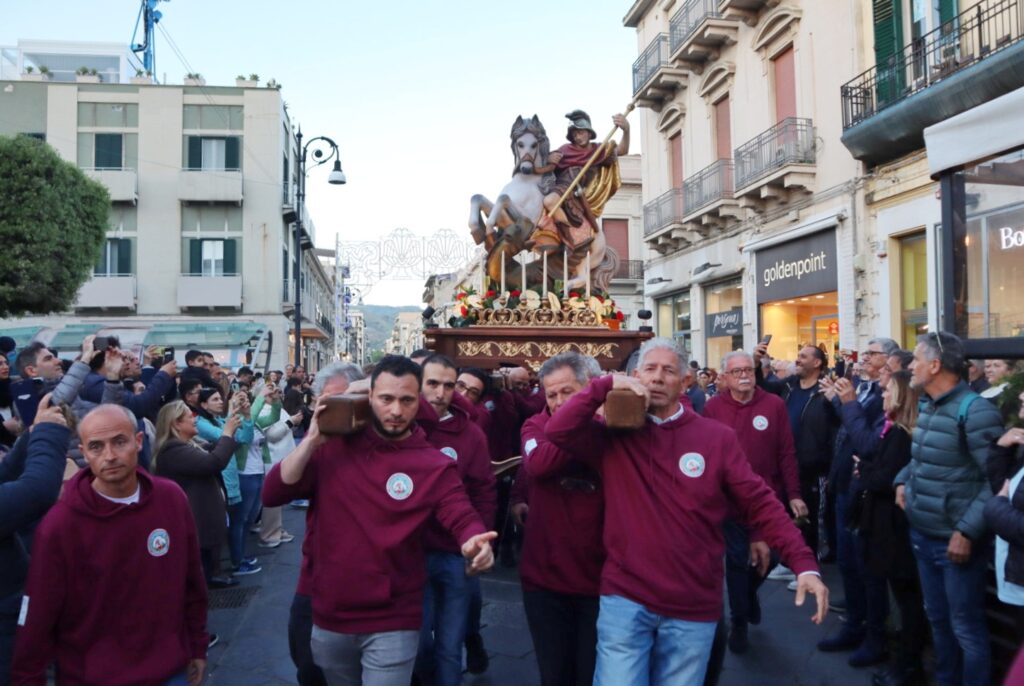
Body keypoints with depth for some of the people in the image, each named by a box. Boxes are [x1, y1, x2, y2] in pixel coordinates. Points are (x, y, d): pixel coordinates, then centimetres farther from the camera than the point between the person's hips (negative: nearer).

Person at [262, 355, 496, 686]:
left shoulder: (435, 465, -9)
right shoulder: (334, 447, -2)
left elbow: (463, 519, -17)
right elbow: (272, 494, -6)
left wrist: (475, 544, -40)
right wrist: (312, 440, -17)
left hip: (392, 626, -3)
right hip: (329, 617, 4)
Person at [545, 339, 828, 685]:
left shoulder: (717, 436, -1)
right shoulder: (615, 434, 1)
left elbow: (759, 503, -2)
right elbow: (557, 432, -13)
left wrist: (804, 563, -11)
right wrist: (607, 384, -16)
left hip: (693, 607, 1)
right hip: (625, 598, -1)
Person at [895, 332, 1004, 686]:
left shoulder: (975, 411, -18)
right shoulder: (927, 407, 9)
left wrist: (967, 531, -22)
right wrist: (903, 480, 4)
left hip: (955, 540, -8)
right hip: (923, 536, 8)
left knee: (966, 628, 5)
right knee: (937, 619, 21)